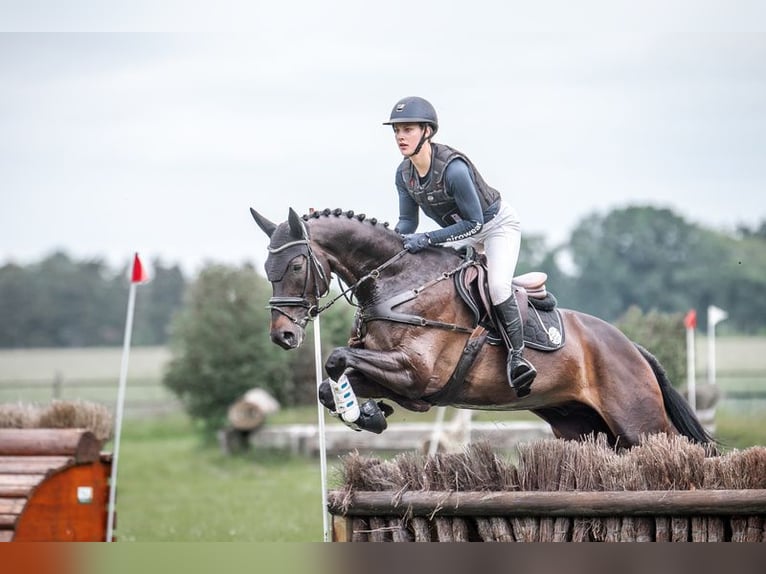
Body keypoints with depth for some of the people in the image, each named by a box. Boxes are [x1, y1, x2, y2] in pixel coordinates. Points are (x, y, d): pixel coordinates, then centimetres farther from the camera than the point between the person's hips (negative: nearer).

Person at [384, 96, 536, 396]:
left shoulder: (453, 168, -35)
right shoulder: (404, 174, -12)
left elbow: (474, 223, -31)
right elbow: (407, 222, -2)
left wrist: (427, 239, -37)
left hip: (498, 224, -8)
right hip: (459, 231, 8)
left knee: (497, 286, -27)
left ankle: (516, 354, -15)